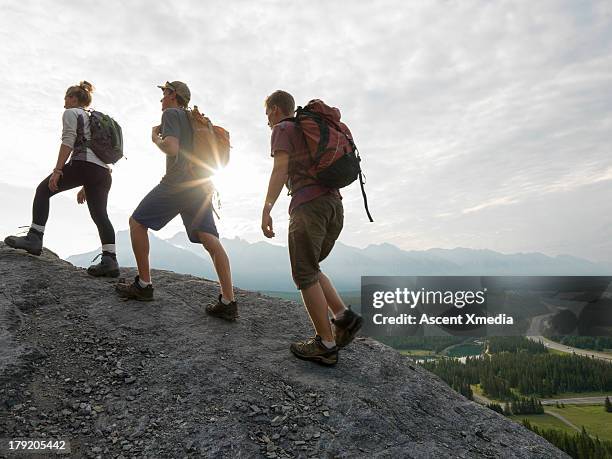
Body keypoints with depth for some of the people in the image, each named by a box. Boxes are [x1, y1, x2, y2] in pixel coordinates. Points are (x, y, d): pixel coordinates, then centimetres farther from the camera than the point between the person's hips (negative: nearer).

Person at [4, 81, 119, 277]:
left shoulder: (71, 113, 11)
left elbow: (68, 141, -6)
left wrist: (57, 170, -13)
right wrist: (85, 187, 31)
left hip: (84, 164, -7)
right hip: (104, 171, 7)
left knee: (43, 190, 9)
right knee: (100, 215, 3)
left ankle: (34, 238, 1)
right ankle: (110, 261, -8)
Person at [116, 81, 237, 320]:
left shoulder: (171, 114, 1)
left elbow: (172, 149, -15)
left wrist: (155, 138, 5)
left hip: (177, 182, -7)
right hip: (201, 185, 7)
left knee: (137, 222, 9)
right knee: (210, 240, -4)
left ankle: (144, 285, 10)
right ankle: (228, 302, -12)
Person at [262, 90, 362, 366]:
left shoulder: (282, 129, 5)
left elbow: (281, 169, -10)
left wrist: (266, 210, -14)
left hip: (308, 204, -8)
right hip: (334, 203, 8)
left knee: (305, 275, -2)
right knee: (310, 270, 16)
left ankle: (326, 345, -2)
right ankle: (344, 317, 1)